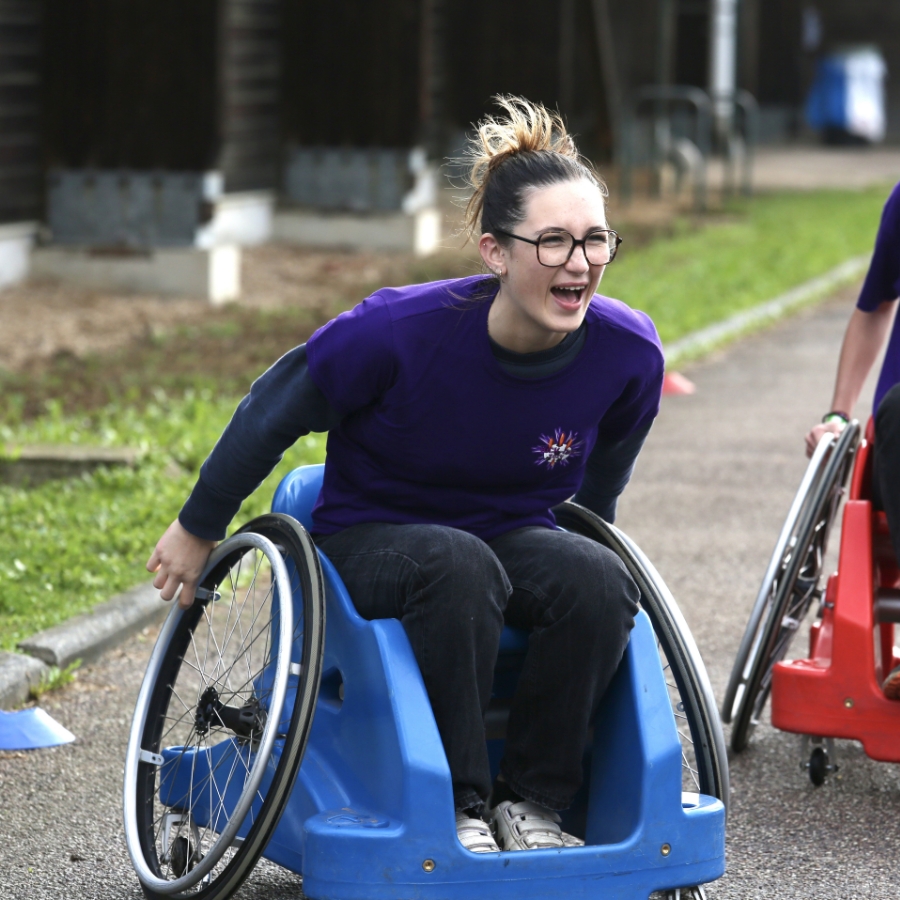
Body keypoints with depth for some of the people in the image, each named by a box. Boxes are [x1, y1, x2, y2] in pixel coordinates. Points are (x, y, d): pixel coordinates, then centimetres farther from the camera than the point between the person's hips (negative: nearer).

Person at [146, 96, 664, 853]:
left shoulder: (629, 351, -16)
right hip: (370, 538, -3)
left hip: (513, 540, 4)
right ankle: (460, 805, -24)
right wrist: (198, 530, 3)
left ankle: (534, 800, -13)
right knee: (458, 566, -37)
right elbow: (272, 414, -8)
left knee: (600, 582, -28)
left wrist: (577, 555, 24)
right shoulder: (400, 331, -26)